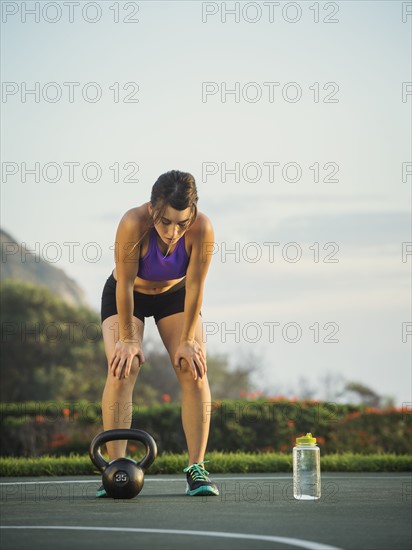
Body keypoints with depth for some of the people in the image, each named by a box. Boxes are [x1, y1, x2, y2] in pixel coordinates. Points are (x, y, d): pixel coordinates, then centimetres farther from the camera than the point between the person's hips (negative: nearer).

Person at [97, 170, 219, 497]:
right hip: (127, 296, -2)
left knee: (194, 370, -13)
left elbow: (195, 287, -23)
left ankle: (197, 468, -8)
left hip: (175, 295, 2)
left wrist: (187, 341, -17)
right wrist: (128, 338, -21)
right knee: (123, 369, -19)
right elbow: (125, 284, -28)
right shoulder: (134, 223, -37)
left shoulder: (202, 229, -33)